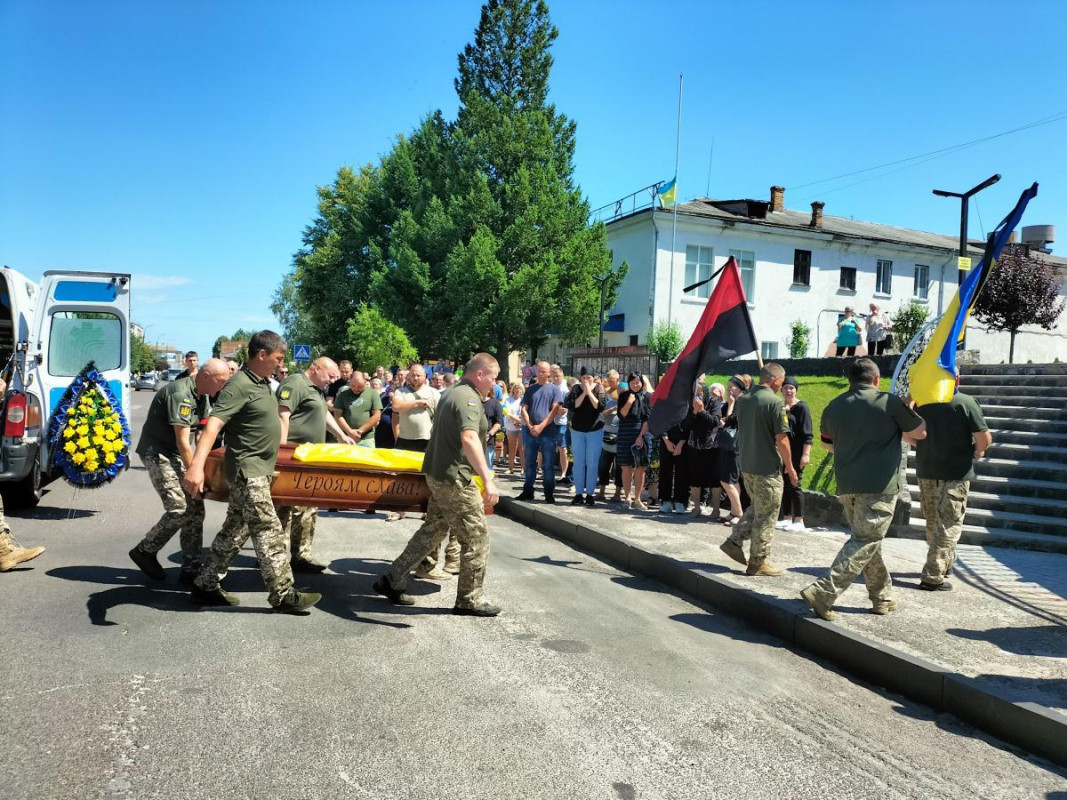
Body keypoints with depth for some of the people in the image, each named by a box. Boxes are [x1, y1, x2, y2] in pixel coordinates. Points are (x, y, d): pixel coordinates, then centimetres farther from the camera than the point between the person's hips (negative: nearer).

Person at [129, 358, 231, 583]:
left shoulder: (200, 395, 7)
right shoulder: (180, 394, -23)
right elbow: (183, 443, -23)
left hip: (176, 455, 9)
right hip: (157, 454, -9)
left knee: (195, 509, 2)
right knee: (179, 509, -15)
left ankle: (191, 569, 8)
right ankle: (144, 551, 7)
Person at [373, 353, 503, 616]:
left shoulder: (453, 393, 14)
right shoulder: (468, 398, -19)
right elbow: (469, 439, -35)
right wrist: (488, 480, -41)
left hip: (439, 475, 10)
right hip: (454, 479, -10)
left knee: (431, 531, 17)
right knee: (476, 537, 0)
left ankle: (393, 581, 22)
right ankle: (470, 600, 10)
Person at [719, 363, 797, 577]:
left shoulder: (742, 400, 7)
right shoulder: (775, 402, -16)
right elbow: (781, 440, -16)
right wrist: (790, 467, -6)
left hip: (746, 465, 7)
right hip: (768, 468, -7)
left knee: (756, 508, 24)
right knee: (766, 516, 4)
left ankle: (734, 541, 14)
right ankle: (758, 562, 11)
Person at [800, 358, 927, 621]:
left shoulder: (834, 406, 9)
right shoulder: (889, 402, -4)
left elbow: (828, 444, 22)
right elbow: (920, 432, 7)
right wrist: (899, 432, 26)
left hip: (846, 485, 6)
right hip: (879, 485, -6)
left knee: (867, 540, 18)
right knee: (864, 542, -5)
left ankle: (882, 596, 26)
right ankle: (823, 593, -15)